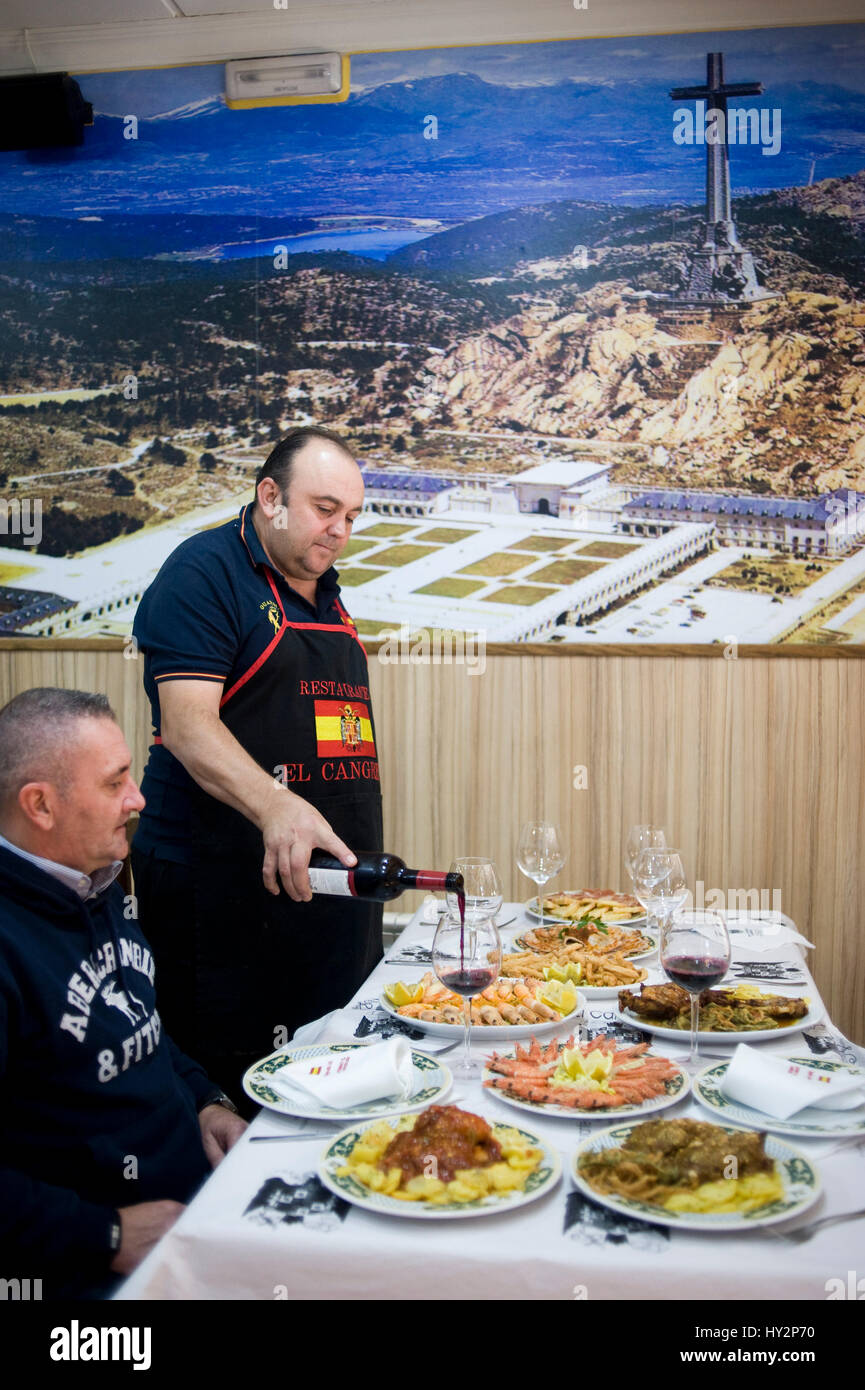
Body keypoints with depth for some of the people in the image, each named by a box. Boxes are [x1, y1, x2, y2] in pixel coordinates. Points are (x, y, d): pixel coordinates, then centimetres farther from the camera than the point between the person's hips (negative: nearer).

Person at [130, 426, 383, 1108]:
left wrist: (362, 858, 17)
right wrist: (277, 808, -35)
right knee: (231, 1077, -3)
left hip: (330, 873, 8)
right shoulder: (205, 571, -7)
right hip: (224, 882, -7)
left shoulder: (326, 592, 18)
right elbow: (188, 724, -19)